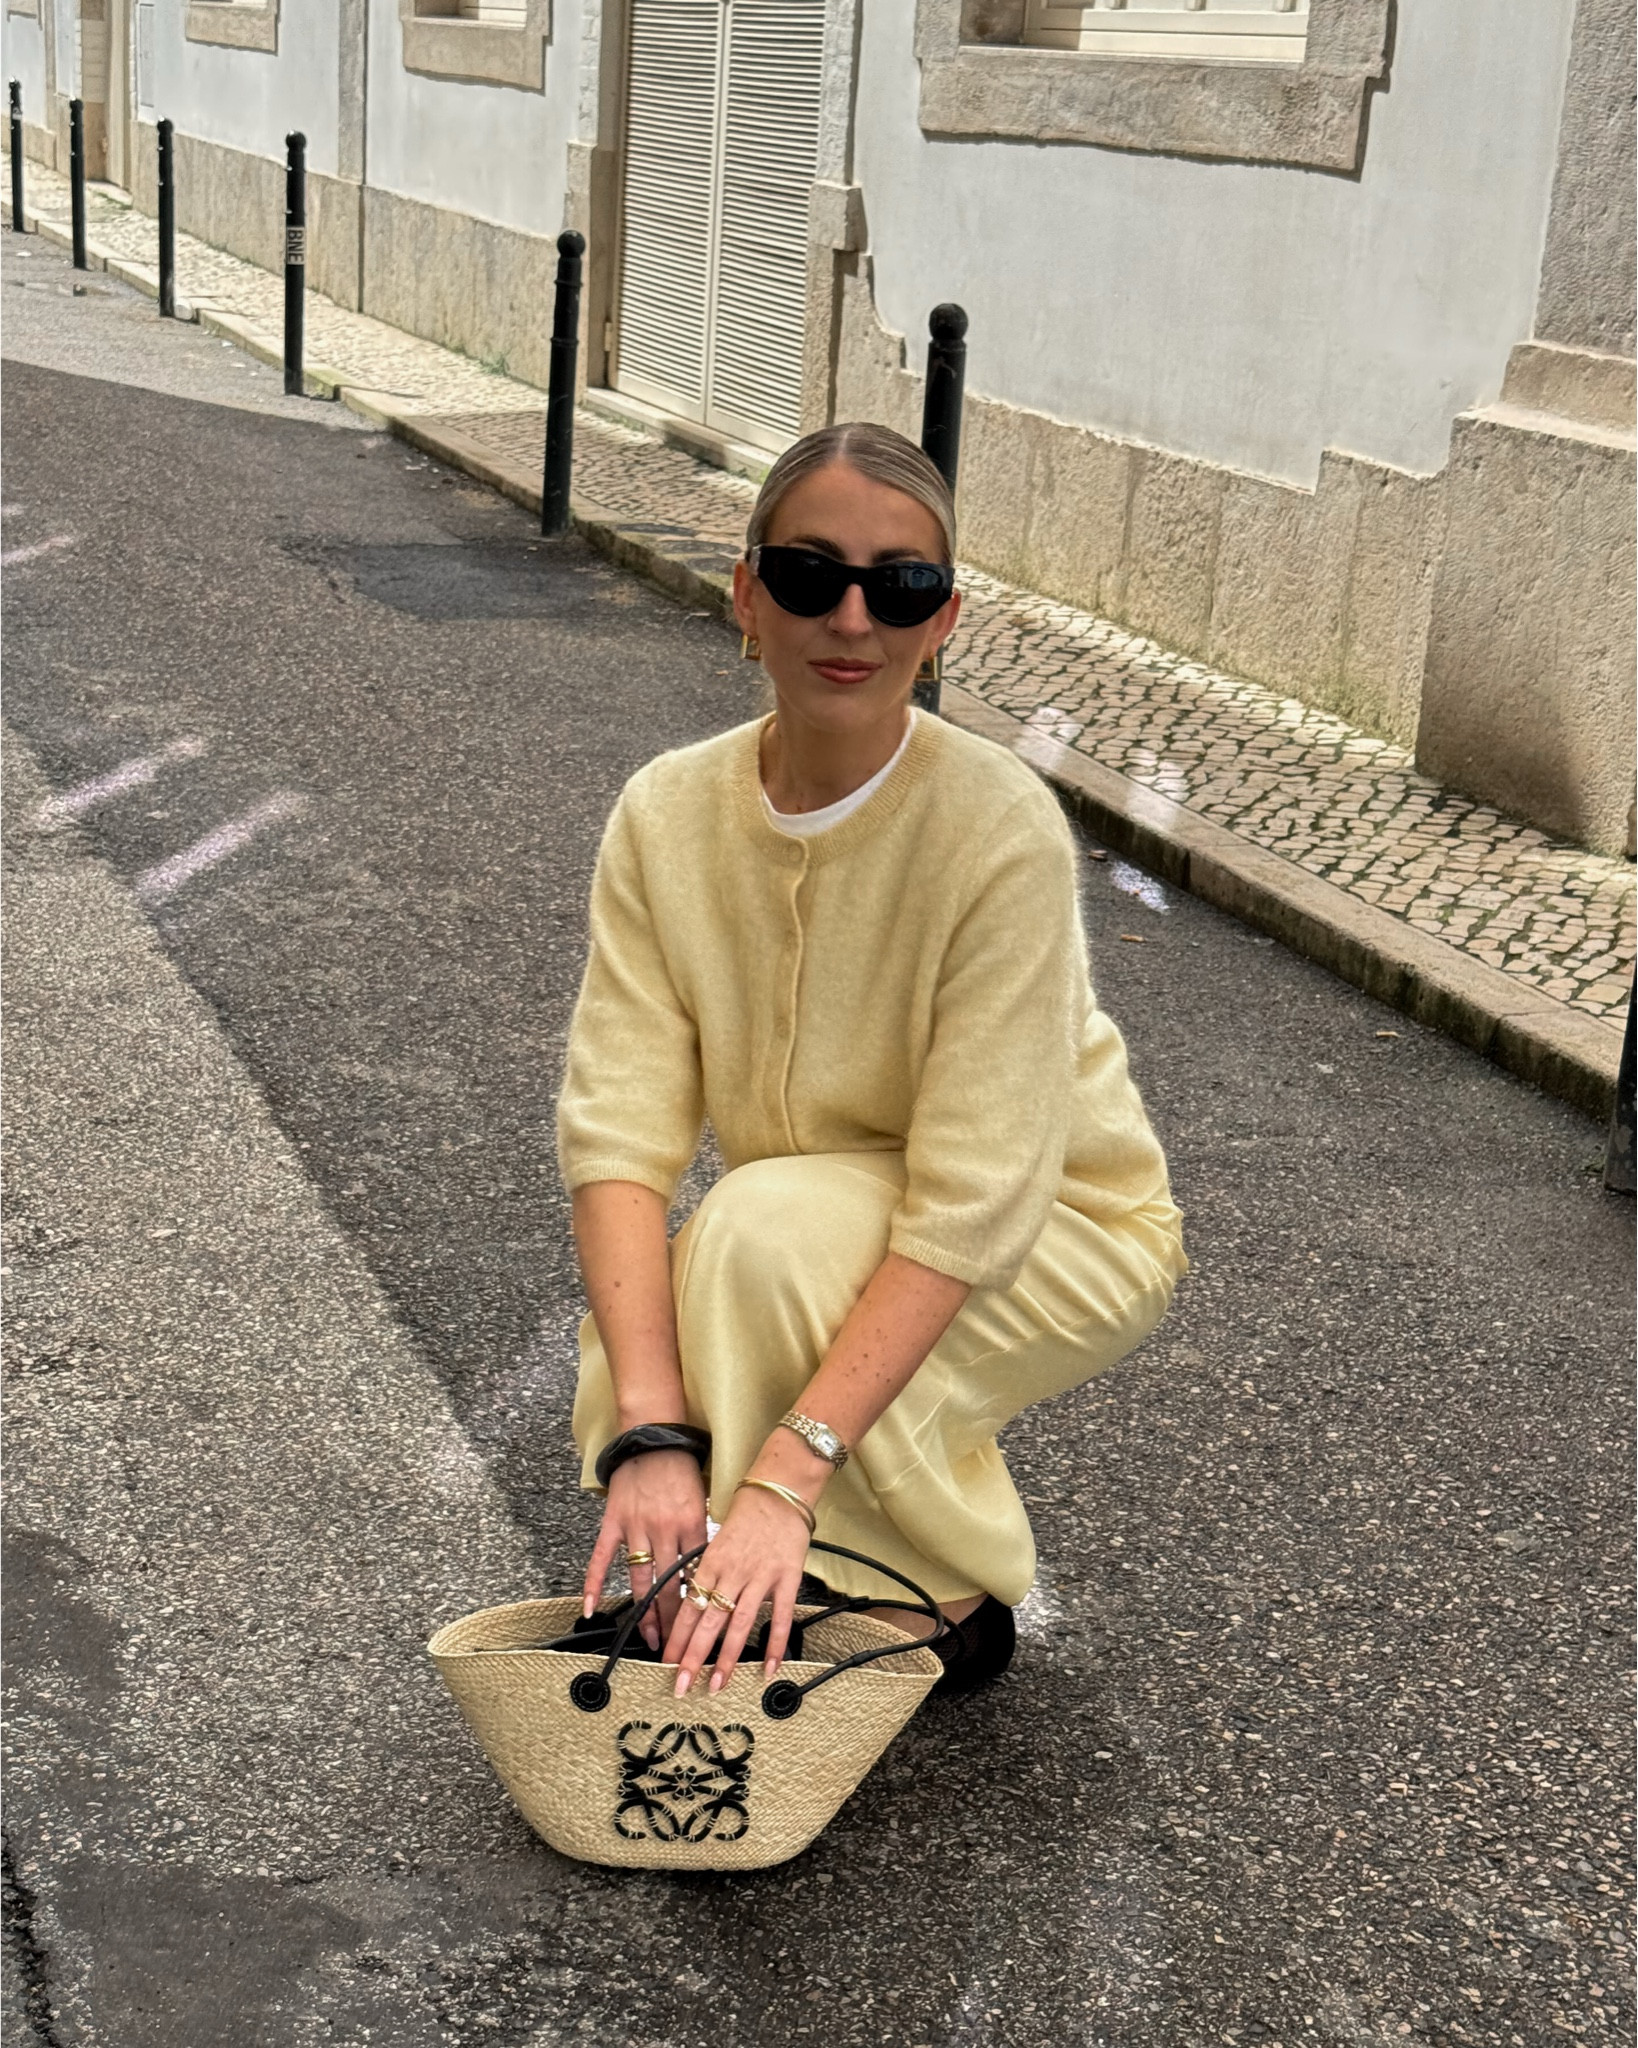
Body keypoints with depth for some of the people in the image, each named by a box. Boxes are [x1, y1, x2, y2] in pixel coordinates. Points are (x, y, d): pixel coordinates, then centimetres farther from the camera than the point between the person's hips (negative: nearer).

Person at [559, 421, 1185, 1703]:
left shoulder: (1002, 833, -28)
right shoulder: (669, 816, -14)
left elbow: (966, 1210, -30)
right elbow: (619, 1133, -20)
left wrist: (784, 1475, -38)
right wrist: (649, 1433, -34)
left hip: (1057, 1235, -4)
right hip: (827, 1234, 4)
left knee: (766, 1225, -31)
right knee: (626, 1381, -23)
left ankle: (949, 1592, -6)